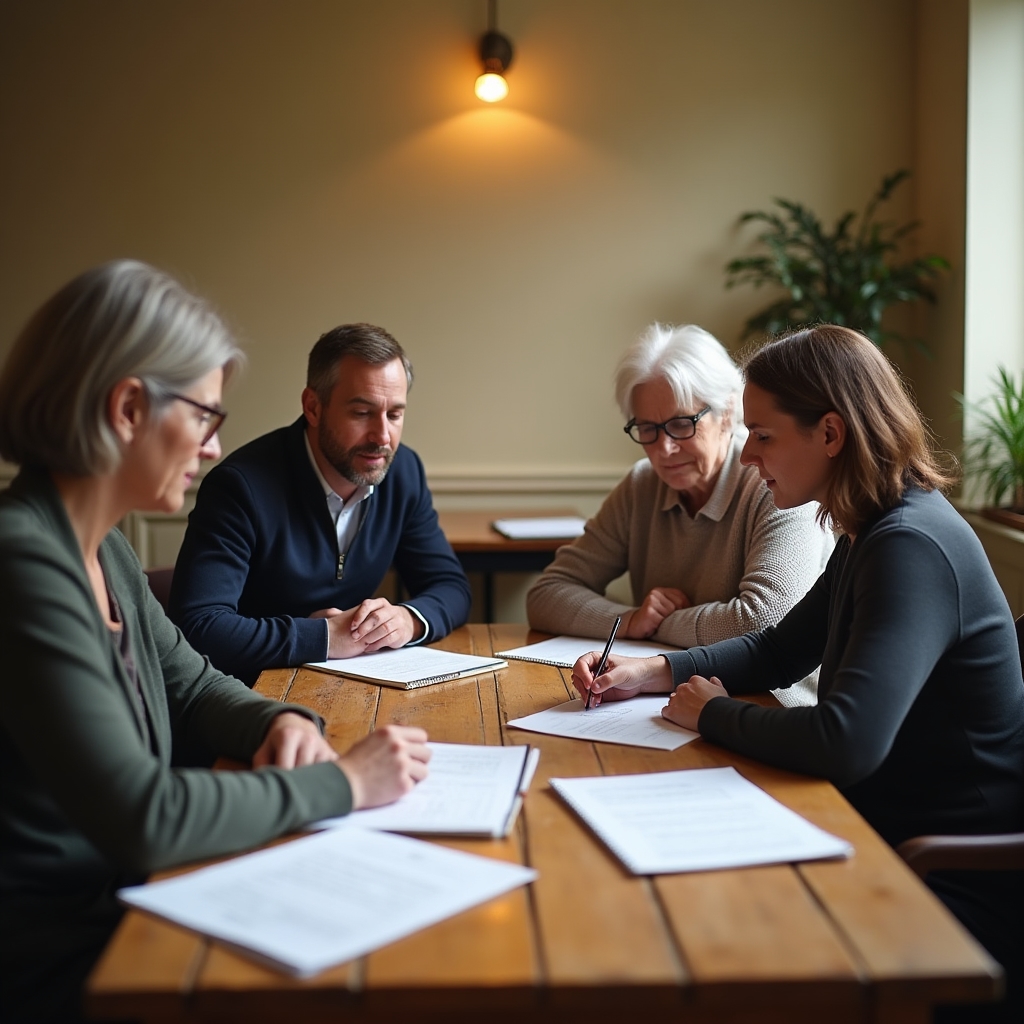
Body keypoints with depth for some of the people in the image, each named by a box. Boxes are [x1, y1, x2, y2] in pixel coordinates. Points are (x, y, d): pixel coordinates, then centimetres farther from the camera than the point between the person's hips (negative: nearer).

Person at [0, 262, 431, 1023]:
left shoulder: (103, 552, 4)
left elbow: (190, 684, 18)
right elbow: (142, 819, -29)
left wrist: (283, 722, -3)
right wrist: (341, 784, -18)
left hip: (125, 904, 8)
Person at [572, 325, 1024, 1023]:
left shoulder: (912, 548, -25)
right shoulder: (872, 534, 7)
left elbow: (847, 743, -35)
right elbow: (779, 652, 18)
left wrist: (714, 714, -16)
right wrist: (651, 673, 3)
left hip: (959, 890, -8)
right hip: (887, 838, 8)